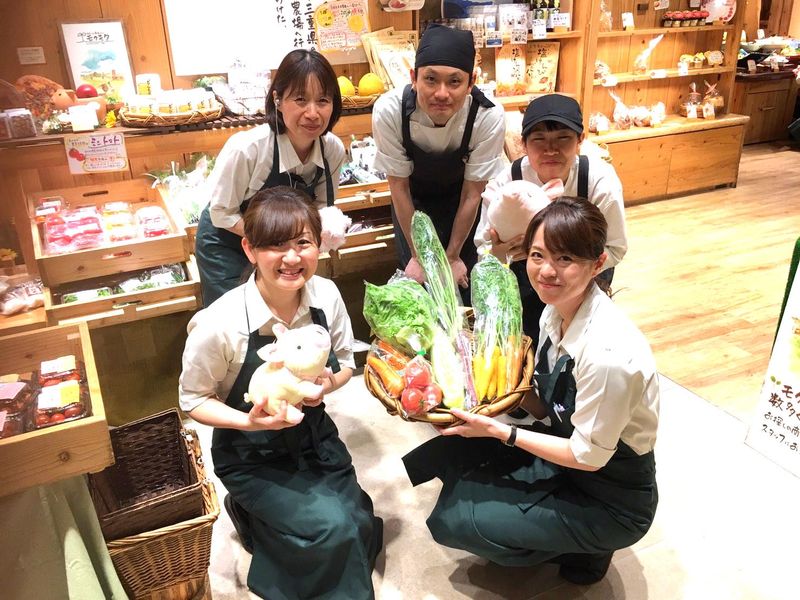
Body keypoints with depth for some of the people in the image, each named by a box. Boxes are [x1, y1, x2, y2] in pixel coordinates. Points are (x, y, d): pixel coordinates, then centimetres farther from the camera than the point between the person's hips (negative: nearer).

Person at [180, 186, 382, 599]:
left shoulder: (326, 295, -16)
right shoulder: (218, 324, -28)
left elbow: (345, 363, 1)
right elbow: (193, 400, -13)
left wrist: (330, 383, -21)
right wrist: (249, 421, -30)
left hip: (314, 435, 5)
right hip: (252, 456, -4)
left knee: (361, 529, 0)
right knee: (333, 530, -17)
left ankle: (265, 518, 27)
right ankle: (252, 514, 14)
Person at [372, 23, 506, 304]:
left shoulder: (489, 117, -33)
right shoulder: (389, 111, -32)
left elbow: (472, 194, -19)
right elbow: (399, 187, -18)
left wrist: (452, 257, -9)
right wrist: (417, 255, -11)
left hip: (460, 203, 0)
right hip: (412, 201, 0)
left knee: (462, 282, 2)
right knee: (415, 279, 3)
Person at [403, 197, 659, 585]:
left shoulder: (608, 352, -33)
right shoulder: (556, 311, -7)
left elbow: (588, 455, -22)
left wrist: (500, 432, -20)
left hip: (610, 501, -7)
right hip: (565, 451, 8)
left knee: (452, 520, -10)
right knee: (454, 454, -3)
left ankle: (584, 552, 9)